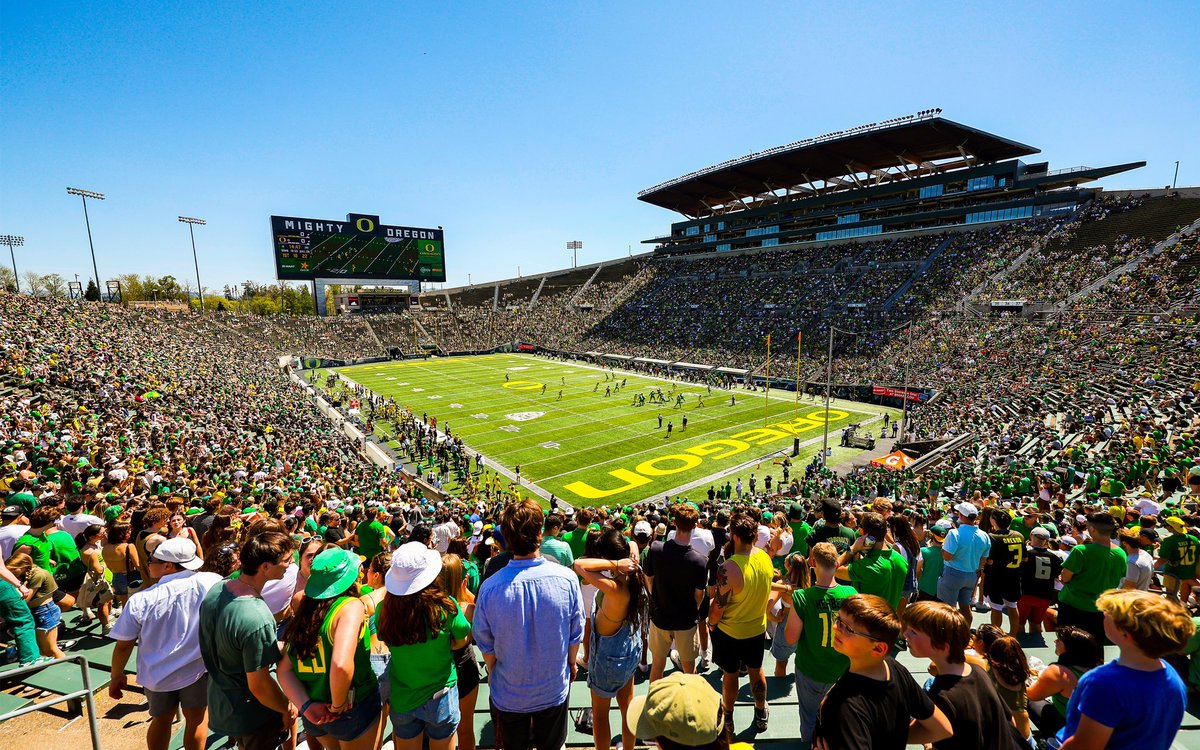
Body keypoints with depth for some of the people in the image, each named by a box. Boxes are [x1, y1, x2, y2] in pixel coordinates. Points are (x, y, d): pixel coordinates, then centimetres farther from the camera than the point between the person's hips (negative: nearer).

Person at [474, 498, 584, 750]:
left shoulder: (490, 587, -28)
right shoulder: (567, 578, -26)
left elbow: (485, 644, -10)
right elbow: (575, 634, -9)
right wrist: (571, 663, 11)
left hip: (508, 694, 0)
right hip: (554, 689, 0)